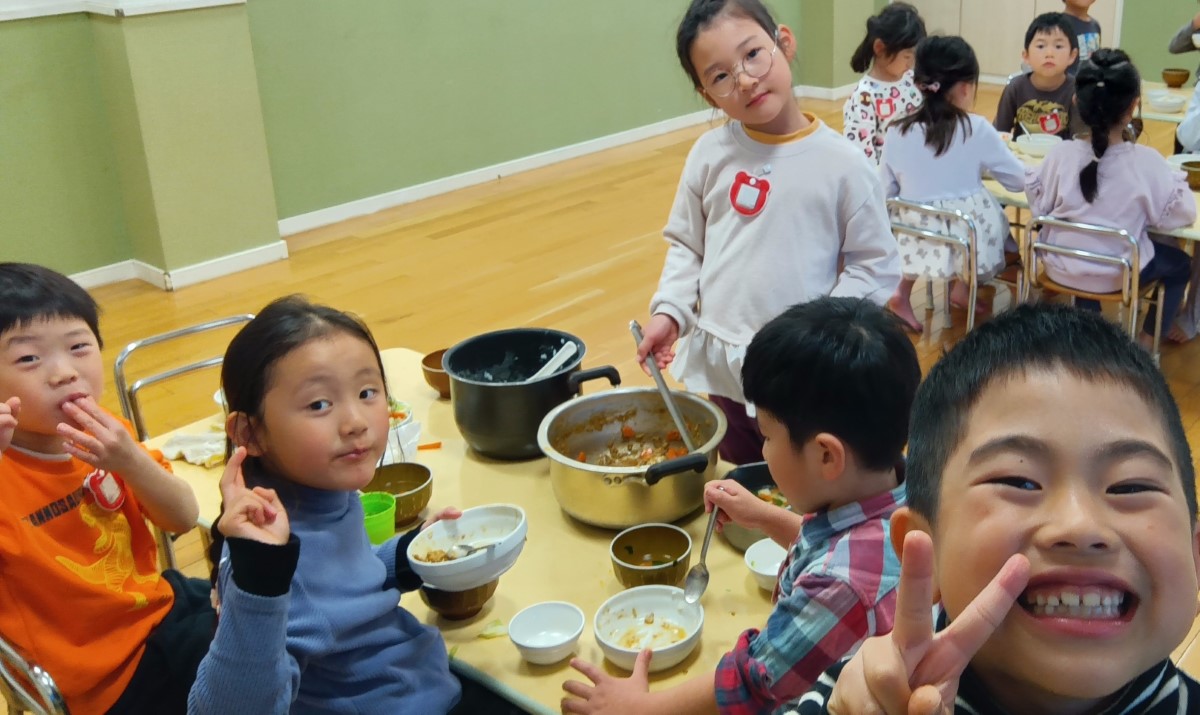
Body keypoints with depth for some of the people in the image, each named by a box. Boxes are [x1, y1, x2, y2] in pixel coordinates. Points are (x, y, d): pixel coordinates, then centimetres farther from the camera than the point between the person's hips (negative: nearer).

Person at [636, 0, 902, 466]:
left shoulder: (842, 163, -11)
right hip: (723, 367, 3)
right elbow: (685, 244, 7)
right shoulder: (711, 153, -3)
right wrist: (668, 310, -7)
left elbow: (875, 266, -7)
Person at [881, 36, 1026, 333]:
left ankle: (902, 293, 17)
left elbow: (887, 194, 4)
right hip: (969, 241, -2)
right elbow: (1019, 180, 2)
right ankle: (963, 286, 19)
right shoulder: (977, 129, -8)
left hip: (916, 241, 2)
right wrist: (982, 165, 21)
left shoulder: (896, 133, -4)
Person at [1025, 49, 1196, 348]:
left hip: (1062, 268, 2)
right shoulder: (1147, 161, -20)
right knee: (1180, 264, 26)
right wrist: (1176, 179, 7)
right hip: (1119, 274, -2)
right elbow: (1180, 215, -9)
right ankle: (1146, 342, 27)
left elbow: (1039, 207, -4)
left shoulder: (1061, 154, -16)